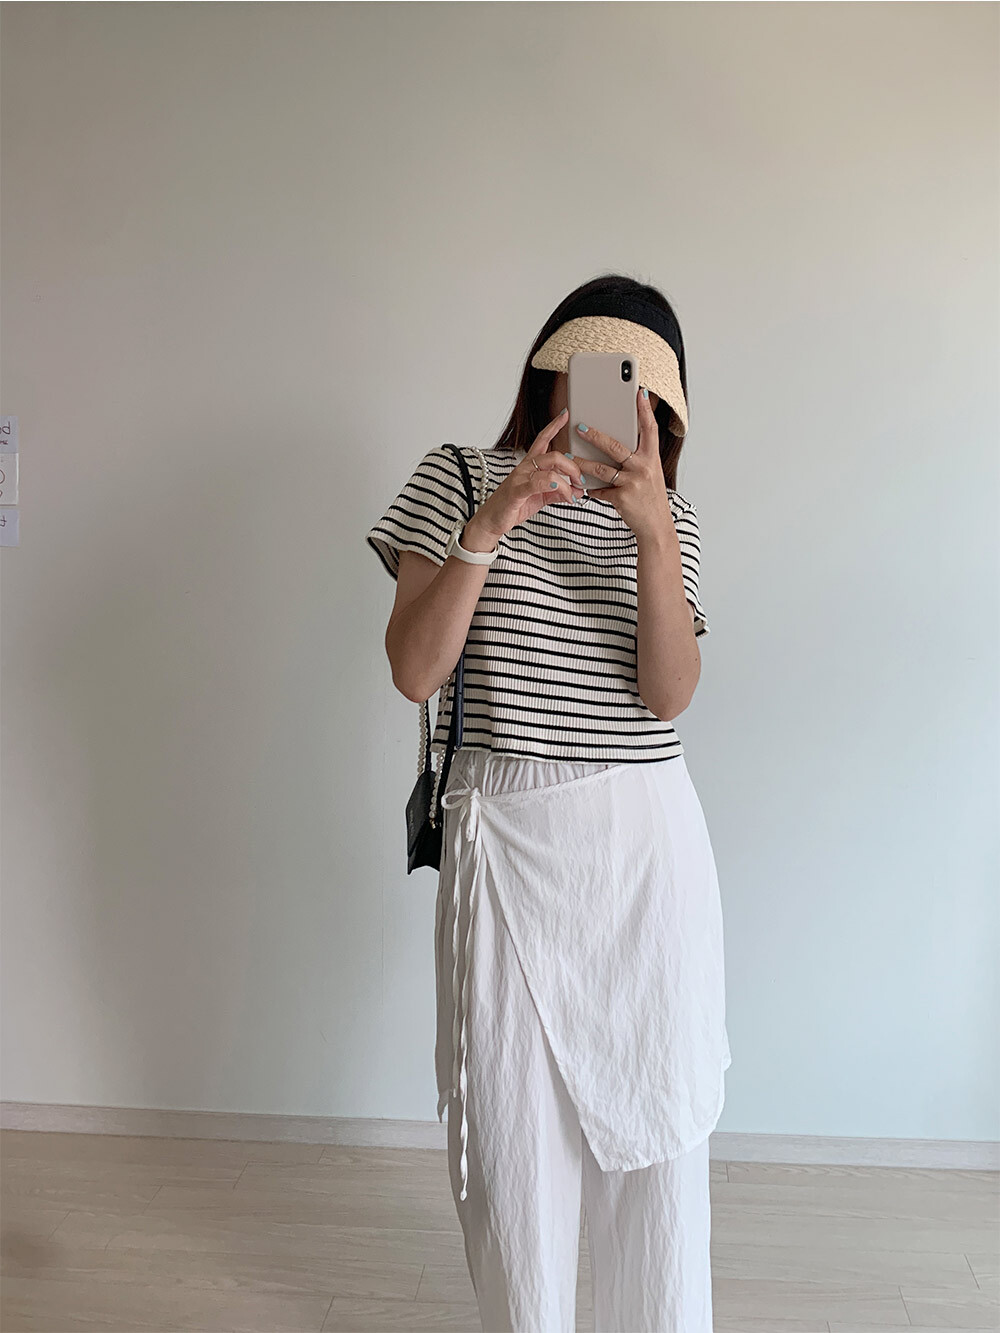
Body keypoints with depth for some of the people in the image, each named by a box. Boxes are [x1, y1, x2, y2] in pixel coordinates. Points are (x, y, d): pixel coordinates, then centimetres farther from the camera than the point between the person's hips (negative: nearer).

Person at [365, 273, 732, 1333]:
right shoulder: (460, 479, 2)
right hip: (504, 838, -2)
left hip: (648, 844, 2)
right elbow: (414, 671, -8)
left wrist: (653, 532, -19)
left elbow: (669, 693, -7)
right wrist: (490, 525, -19)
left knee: (652, 1121, 11)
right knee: (515, 1125, 8)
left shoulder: (668, 517, 8)